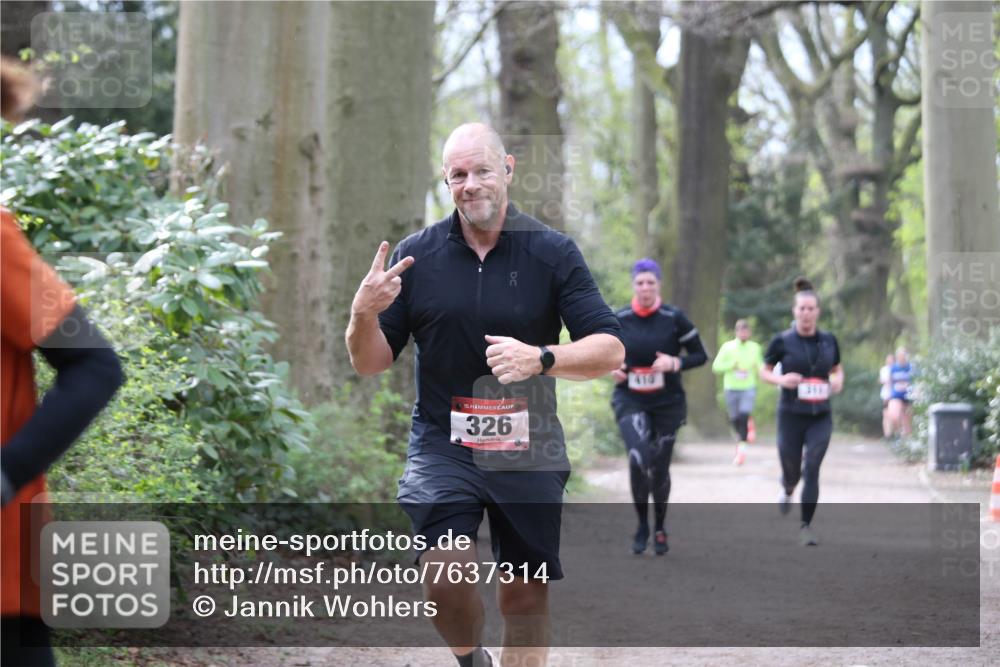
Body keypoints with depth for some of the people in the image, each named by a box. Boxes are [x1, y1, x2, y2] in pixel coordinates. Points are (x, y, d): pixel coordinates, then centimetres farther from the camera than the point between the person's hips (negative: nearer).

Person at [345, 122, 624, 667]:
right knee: (446, 581, -20)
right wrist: (364, 314, -17)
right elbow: (370, 363, 5)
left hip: (527, 452, 1)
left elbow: (610, 350, -7)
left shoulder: (552, 253, -2)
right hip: (442, 446, -1)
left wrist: (540, 357, -25)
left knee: (526, 597, 7)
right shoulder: (416, 255, 1)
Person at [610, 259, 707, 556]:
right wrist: (612, 368, -7)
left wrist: (675, 363, -19)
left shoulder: (674, 319, -7)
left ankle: (659, 528, 32)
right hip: (630, 401, 0)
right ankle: (642, 524, -3)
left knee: (660, 468, 7)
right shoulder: (618, 320, -2)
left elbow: (700, 355, -1)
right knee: (639, 458, -23)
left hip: (667, 403, 0)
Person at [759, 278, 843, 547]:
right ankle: (787, 491, 47)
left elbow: (837, 368, 18)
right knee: (792, 471, 8)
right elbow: (764, 371, 4)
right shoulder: (782, 341, -5)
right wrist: (781, 379, -16)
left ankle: (806, 526, -3)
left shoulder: (828, 340, 3)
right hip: (791, 416, -1)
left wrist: (838, 381, -4)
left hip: (821, 417, 1)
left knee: (812, 469, -10)